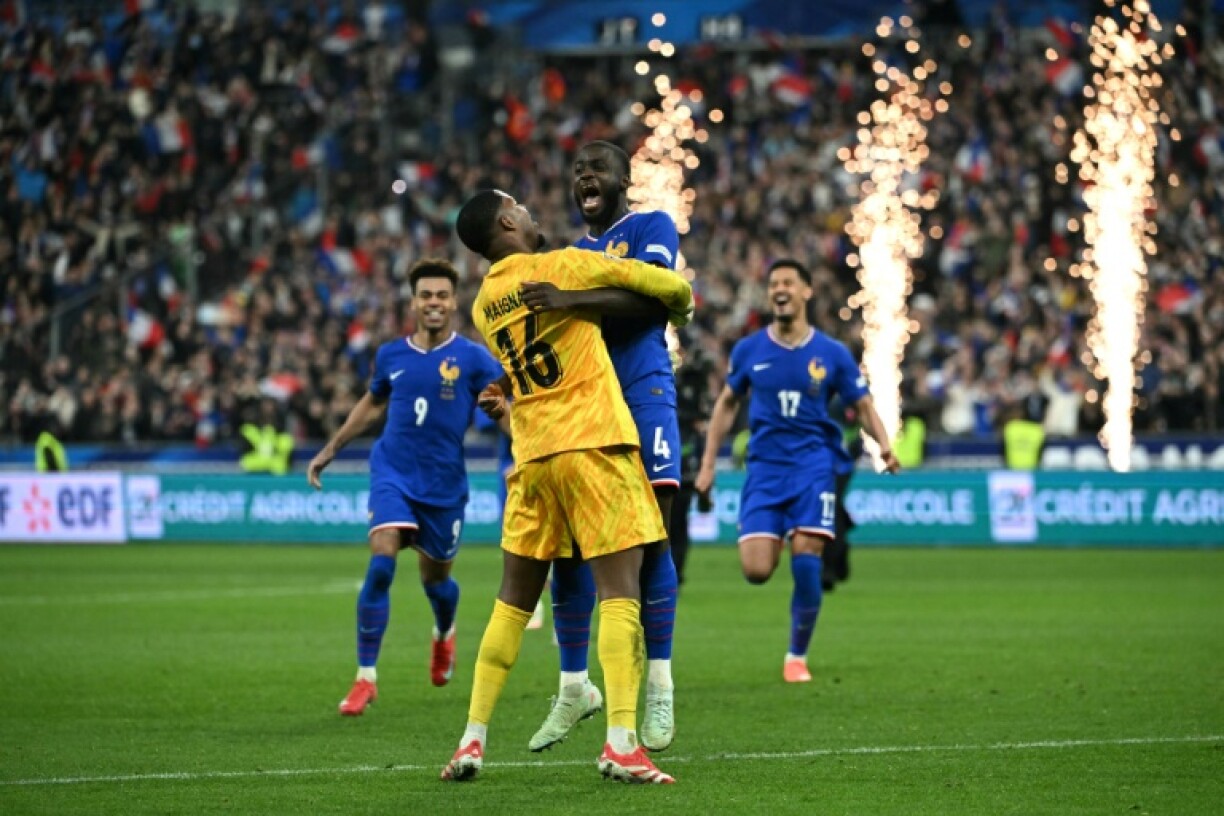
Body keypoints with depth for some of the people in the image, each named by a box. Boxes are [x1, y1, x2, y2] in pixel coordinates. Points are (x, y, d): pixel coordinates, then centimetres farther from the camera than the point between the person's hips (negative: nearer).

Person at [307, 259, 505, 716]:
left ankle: (444, 635, 51)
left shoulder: (471, 358, -5)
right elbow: (373, 405, 22)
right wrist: (330, 450, 25)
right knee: (381, 564, -18)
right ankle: (365, 678, -12)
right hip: (393, 474, 1)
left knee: (435, 579, 13)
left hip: (444, 485, -1)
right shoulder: (391, 356, 4)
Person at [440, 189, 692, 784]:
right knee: (619, 593, -7)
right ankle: (621, 745, -16)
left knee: (513, 601, 13)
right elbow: (668, 286, 0)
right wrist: (682, 303, 21)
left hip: (531, 457, 6)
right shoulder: (563, 266, -5)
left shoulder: (484, 305, 12)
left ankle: (473, 740, 11)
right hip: (594, 444, -6)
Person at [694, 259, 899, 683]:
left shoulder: (832, 354, -1)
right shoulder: (749, 350, 3)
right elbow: (727, 404, 15)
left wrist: (883, 443, -13)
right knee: (756, 569, -13)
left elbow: (864, 405, 7)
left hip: (812, 464, -1)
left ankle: (798, 656, 5)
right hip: (764, 467, 1)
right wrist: (708, 464, 10)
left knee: (805, 563, -13)